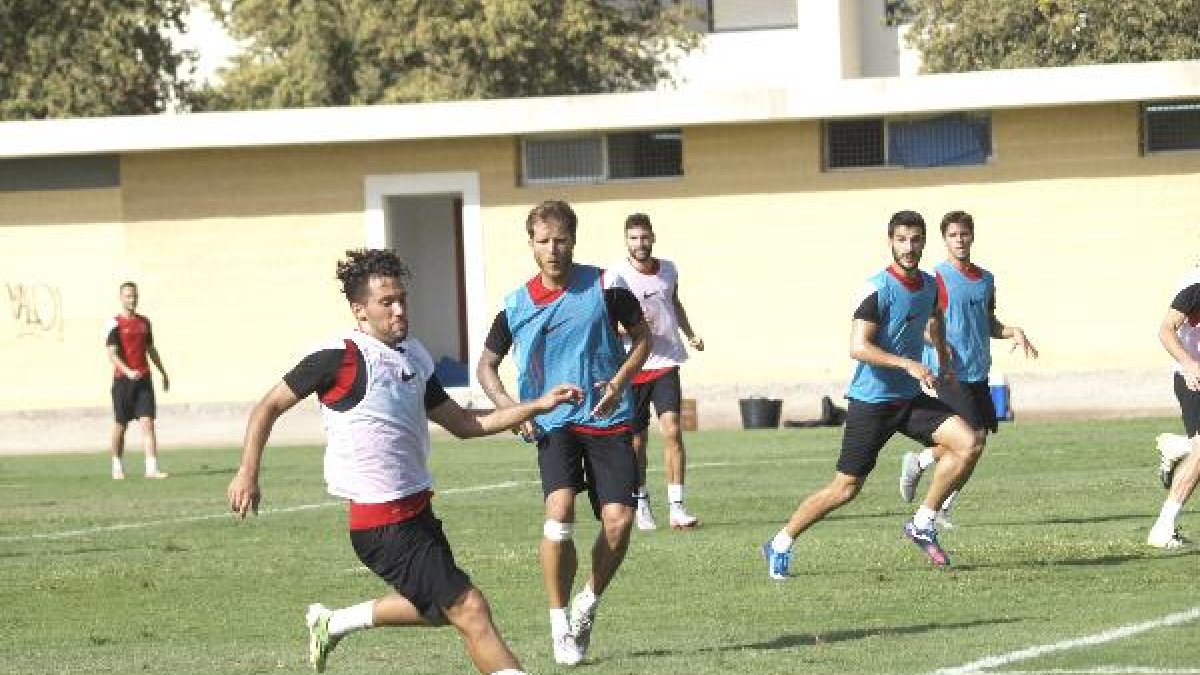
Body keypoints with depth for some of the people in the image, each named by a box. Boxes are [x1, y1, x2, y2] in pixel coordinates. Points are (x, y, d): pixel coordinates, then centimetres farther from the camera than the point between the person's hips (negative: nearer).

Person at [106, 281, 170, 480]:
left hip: (143, 379, 4)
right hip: (123, 379, -4)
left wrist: (163, 373, 28)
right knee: (120, 425, 6)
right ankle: (117, 467, 21)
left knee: (147, 422, -7)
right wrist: (128, 371, -27)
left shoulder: (144, 322, 13)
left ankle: (152, 467, -14)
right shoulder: (115, 324, -4)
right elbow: (112, 354, -13)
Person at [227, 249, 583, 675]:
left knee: (439, 609, 24)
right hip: (382, 523, -9)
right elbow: (269, 407, -6)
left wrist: (538, 406, 10)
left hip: (417, 510, 9)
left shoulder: (414, 356, 10)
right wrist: (248, 474, -14)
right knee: (470, 610, -12)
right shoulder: (339, 357, -13)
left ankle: (331, 624, 37)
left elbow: (462, 424, 17)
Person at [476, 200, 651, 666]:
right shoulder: (517, 305, 3)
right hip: (554, 423, 0)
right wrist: (509, 407, -4)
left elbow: (642, 335, 10)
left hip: (608, 420, 0)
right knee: (560, 509, -23)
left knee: (618, 519, -12)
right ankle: (560, 626, -11)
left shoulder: (603, 287, -2)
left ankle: (588, 603, 18)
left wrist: (621, 379, -7)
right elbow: (486, 365, 13)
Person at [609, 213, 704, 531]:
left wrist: (690, 334, 14)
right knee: (636, 441, 6)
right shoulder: (616, 275, -9)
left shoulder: (668, 269, 6)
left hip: (665, 361, 2)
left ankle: (677, 507, -14)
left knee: (672, 430, -13)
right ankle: (641, 502, 27)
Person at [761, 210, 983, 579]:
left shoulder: (929, 286, 6)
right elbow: (858, 347, -25)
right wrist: (908, 364, -29)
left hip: (910, 397, 6)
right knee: (846, 488, -3)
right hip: (871, 401, -6)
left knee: (968, 443, -13)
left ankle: (922, 524, -1)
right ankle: (780, 545, 14)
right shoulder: (878, 288, -17)